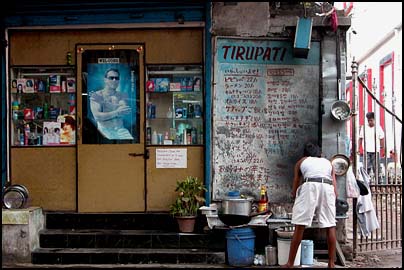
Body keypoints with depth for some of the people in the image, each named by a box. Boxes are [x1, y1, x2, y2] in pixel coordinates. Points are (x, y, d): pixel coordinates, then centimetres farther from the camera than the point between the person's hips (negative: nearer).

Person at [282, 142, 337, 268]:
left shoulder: (301, 162, 28)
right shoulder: (328, 162, 33)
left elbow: (294, 191, 27)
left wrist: (295, 195, 45)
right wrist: (333, 199, 37)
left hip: (309, 186, -2)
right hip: (327, 187, 2)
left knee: (300, 226, -1)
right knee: (330, 226, 9)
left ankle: (290, 263, 1)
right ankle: (331, 263, 11)